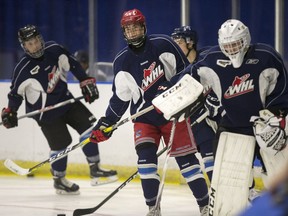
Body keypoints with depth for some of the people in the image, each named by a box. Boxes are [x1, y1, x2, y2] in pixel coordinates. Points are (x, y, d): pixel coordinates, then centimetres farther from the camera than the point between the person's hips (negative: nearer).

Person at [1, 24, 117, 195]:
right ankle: (59, 180, 15)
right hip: (45, 111, -5)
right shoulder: (23, 69, -21)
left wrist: (86, 82, 2)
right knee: (61, 142, -6)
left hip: (65, 99, 5)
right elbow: (16, 92, -8)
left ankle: (95, 168, 5)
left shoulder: (54, 50, -9)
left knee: (88, 125, -4)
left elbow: (73, 65, 3)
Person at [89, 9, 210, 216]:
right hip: (144, 118, 2)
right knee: (146, 157, -15)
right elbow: (120, 97, 5)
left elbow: (185, 71, -3)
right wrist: (105, 125, 0)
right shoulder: (122, 61, -1)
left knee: (186, 158, -3)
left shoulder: (162, 44, -10)